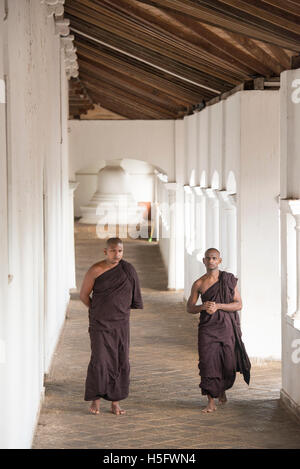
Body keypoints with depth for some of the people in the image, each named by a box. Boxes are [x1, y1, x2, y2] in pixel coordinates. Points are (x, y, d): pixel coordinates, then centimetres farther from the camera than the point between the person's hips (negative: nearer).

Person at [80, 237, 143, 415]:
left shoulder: (128, 270, 2)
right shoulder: (96, 270, -7)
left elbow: (135, 300, 12)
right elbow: (84, 295, 3)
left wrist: (123, 312, 9)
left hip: (121, 323, 3)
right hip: (100, 324, -3)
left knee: (121, 363, 2)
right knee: (99, 361, -10)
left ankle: (116, 402, 10)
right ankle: (96, 400, 3)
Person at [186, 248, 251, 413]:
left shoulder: (228, 279, 1)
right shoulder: (199, 284, 3)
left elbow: (238, 304, -3)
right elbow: (189, 308, 8)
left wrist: (218, 306, -17)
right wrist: (203, 307, -13)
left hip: (226, 326, 0)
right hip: (207, 327, 0)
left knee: (228, 364, 4)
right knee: (207, 363, -8)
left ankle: (222, 390, 33)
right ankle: (211, 401, -1)